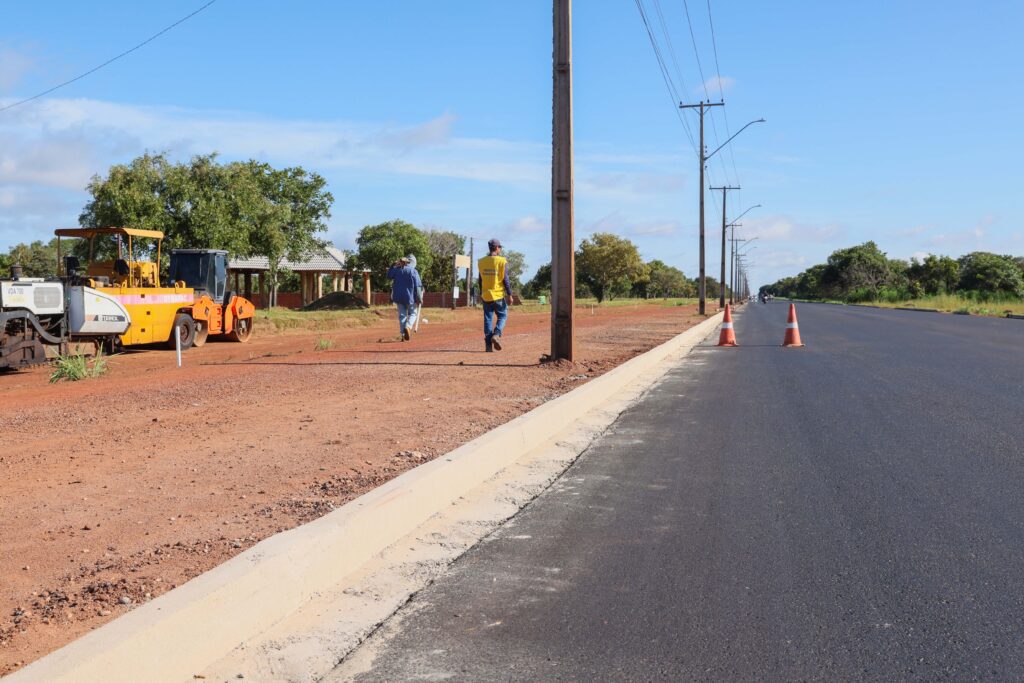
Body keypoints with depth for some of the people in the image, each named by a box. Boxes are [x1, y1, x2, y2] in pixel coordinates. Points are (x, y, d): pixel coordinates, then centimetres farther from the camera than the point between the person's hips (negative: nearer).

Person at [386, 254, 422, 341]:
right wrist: (419, 298, -4)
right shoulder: (413, 271, -8)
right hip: (410, 296, -3)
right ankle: (408, 327, -18)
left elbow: (389, 276, 21)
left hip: (399, 296, 3)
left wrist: (393, 265, 26)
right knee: (412, 313, 10)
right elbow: (418, 286, -9)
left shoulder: (397, 269, 2)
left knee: (402, 315, 11)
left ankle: (403, 334, 4)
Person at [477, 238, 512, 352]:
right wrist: (509, 294, -5)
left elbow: (480, 280, 11)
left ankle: (488, 345, 4)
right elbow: (505, 280, -10)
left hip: (486, 295, 4)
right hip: (499, 295, -4)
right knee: (502, 316, 11)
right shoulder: (502, 261, -9)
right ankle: (496, 335, -13)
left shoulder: (481, 262, 5)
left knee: (488, 319, 8)